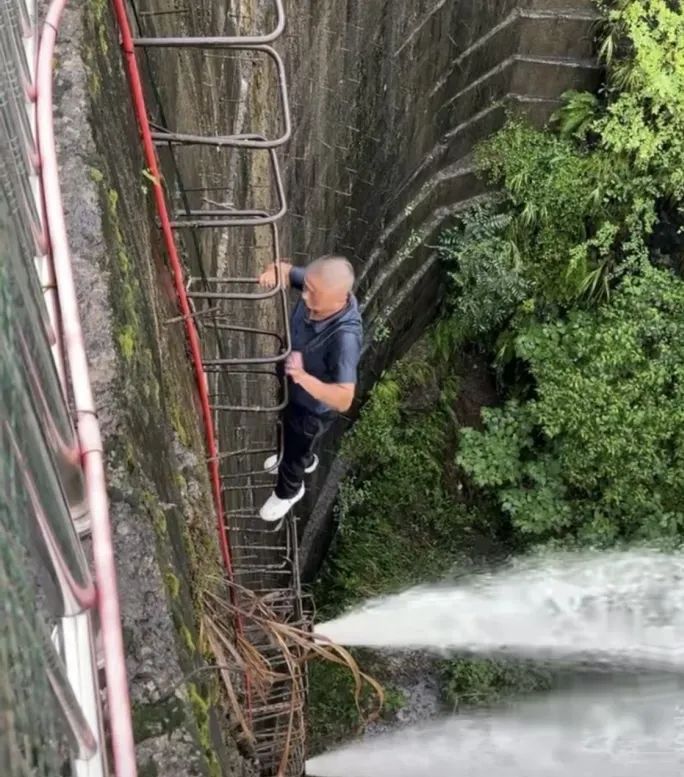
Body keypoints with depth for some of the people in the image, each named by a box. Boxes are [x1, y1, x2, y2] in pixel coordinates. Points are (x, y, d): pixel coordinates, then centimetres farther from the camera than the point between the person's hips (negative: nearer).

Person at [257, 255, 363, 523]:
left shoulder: (345, 337, -45)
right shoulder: (317, 288, -25)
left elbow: (344, 399, -47)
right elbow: (286, 269, -5)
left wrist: (304, 377, -62)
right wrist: (273, 272, -30)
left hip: (313, 406, -7)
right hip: (292, 388, 7)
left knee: (295, 451, 24)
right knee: (290, 437, 37)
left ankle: (288, 491, 58)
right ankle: (305, 460, 71)